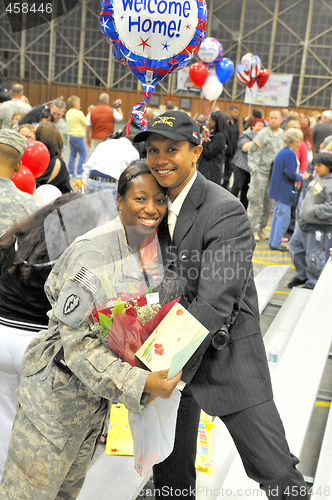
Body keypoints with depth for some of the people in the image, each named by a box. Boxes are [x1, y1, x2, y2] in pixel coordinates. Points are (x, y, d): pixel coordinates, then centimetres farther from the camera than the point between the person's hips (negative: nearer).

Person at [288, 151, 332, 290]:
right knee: (295, 245, 19)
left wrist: (315, 211, -25)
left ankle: (312, 284, 17)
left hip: (319, 228, -10)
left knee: (314, 256, -1)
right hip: (305, 222, 10)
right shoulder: (318, 178, 10)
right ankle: (302, 275, 36)